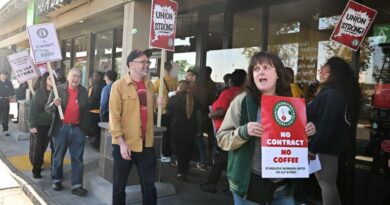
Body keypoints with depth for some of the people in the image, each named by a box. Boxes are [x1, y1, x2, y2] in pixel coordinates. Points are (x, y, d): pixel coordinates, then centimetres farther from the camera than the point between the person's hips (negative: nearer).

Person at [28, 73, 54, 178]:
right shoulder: (39, 93, -3)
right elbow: (32, 109, -6)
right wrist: (32, 125, -11)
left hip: (53, 125, 2)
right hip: (40, 125, -2)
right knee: (38, 148, 6)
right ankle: (36, 170, 20)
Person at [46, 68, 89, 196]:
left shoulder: (84, 91, 4)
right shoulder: (58, 89, -3)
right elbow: (47, 108, -3)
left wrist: (86, 127, 5)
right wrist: (54, 104, -26)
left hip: (78, 129, 1)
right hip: (61, 128, -1)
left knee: (77, 158, 3)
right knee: (58, 157, 12)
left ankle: (76, 185, 8)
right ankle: (57, 180, 30)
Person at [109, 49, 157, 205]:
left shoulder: (149, 85, 8)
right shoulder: (119, 85, -8)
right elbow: (114, 117, -12)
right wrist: (121, 143, -17)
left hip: (146, 144, 4)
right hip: (125, 144, -4)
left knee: (149, 185, 12)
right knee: (119, 185, 12)